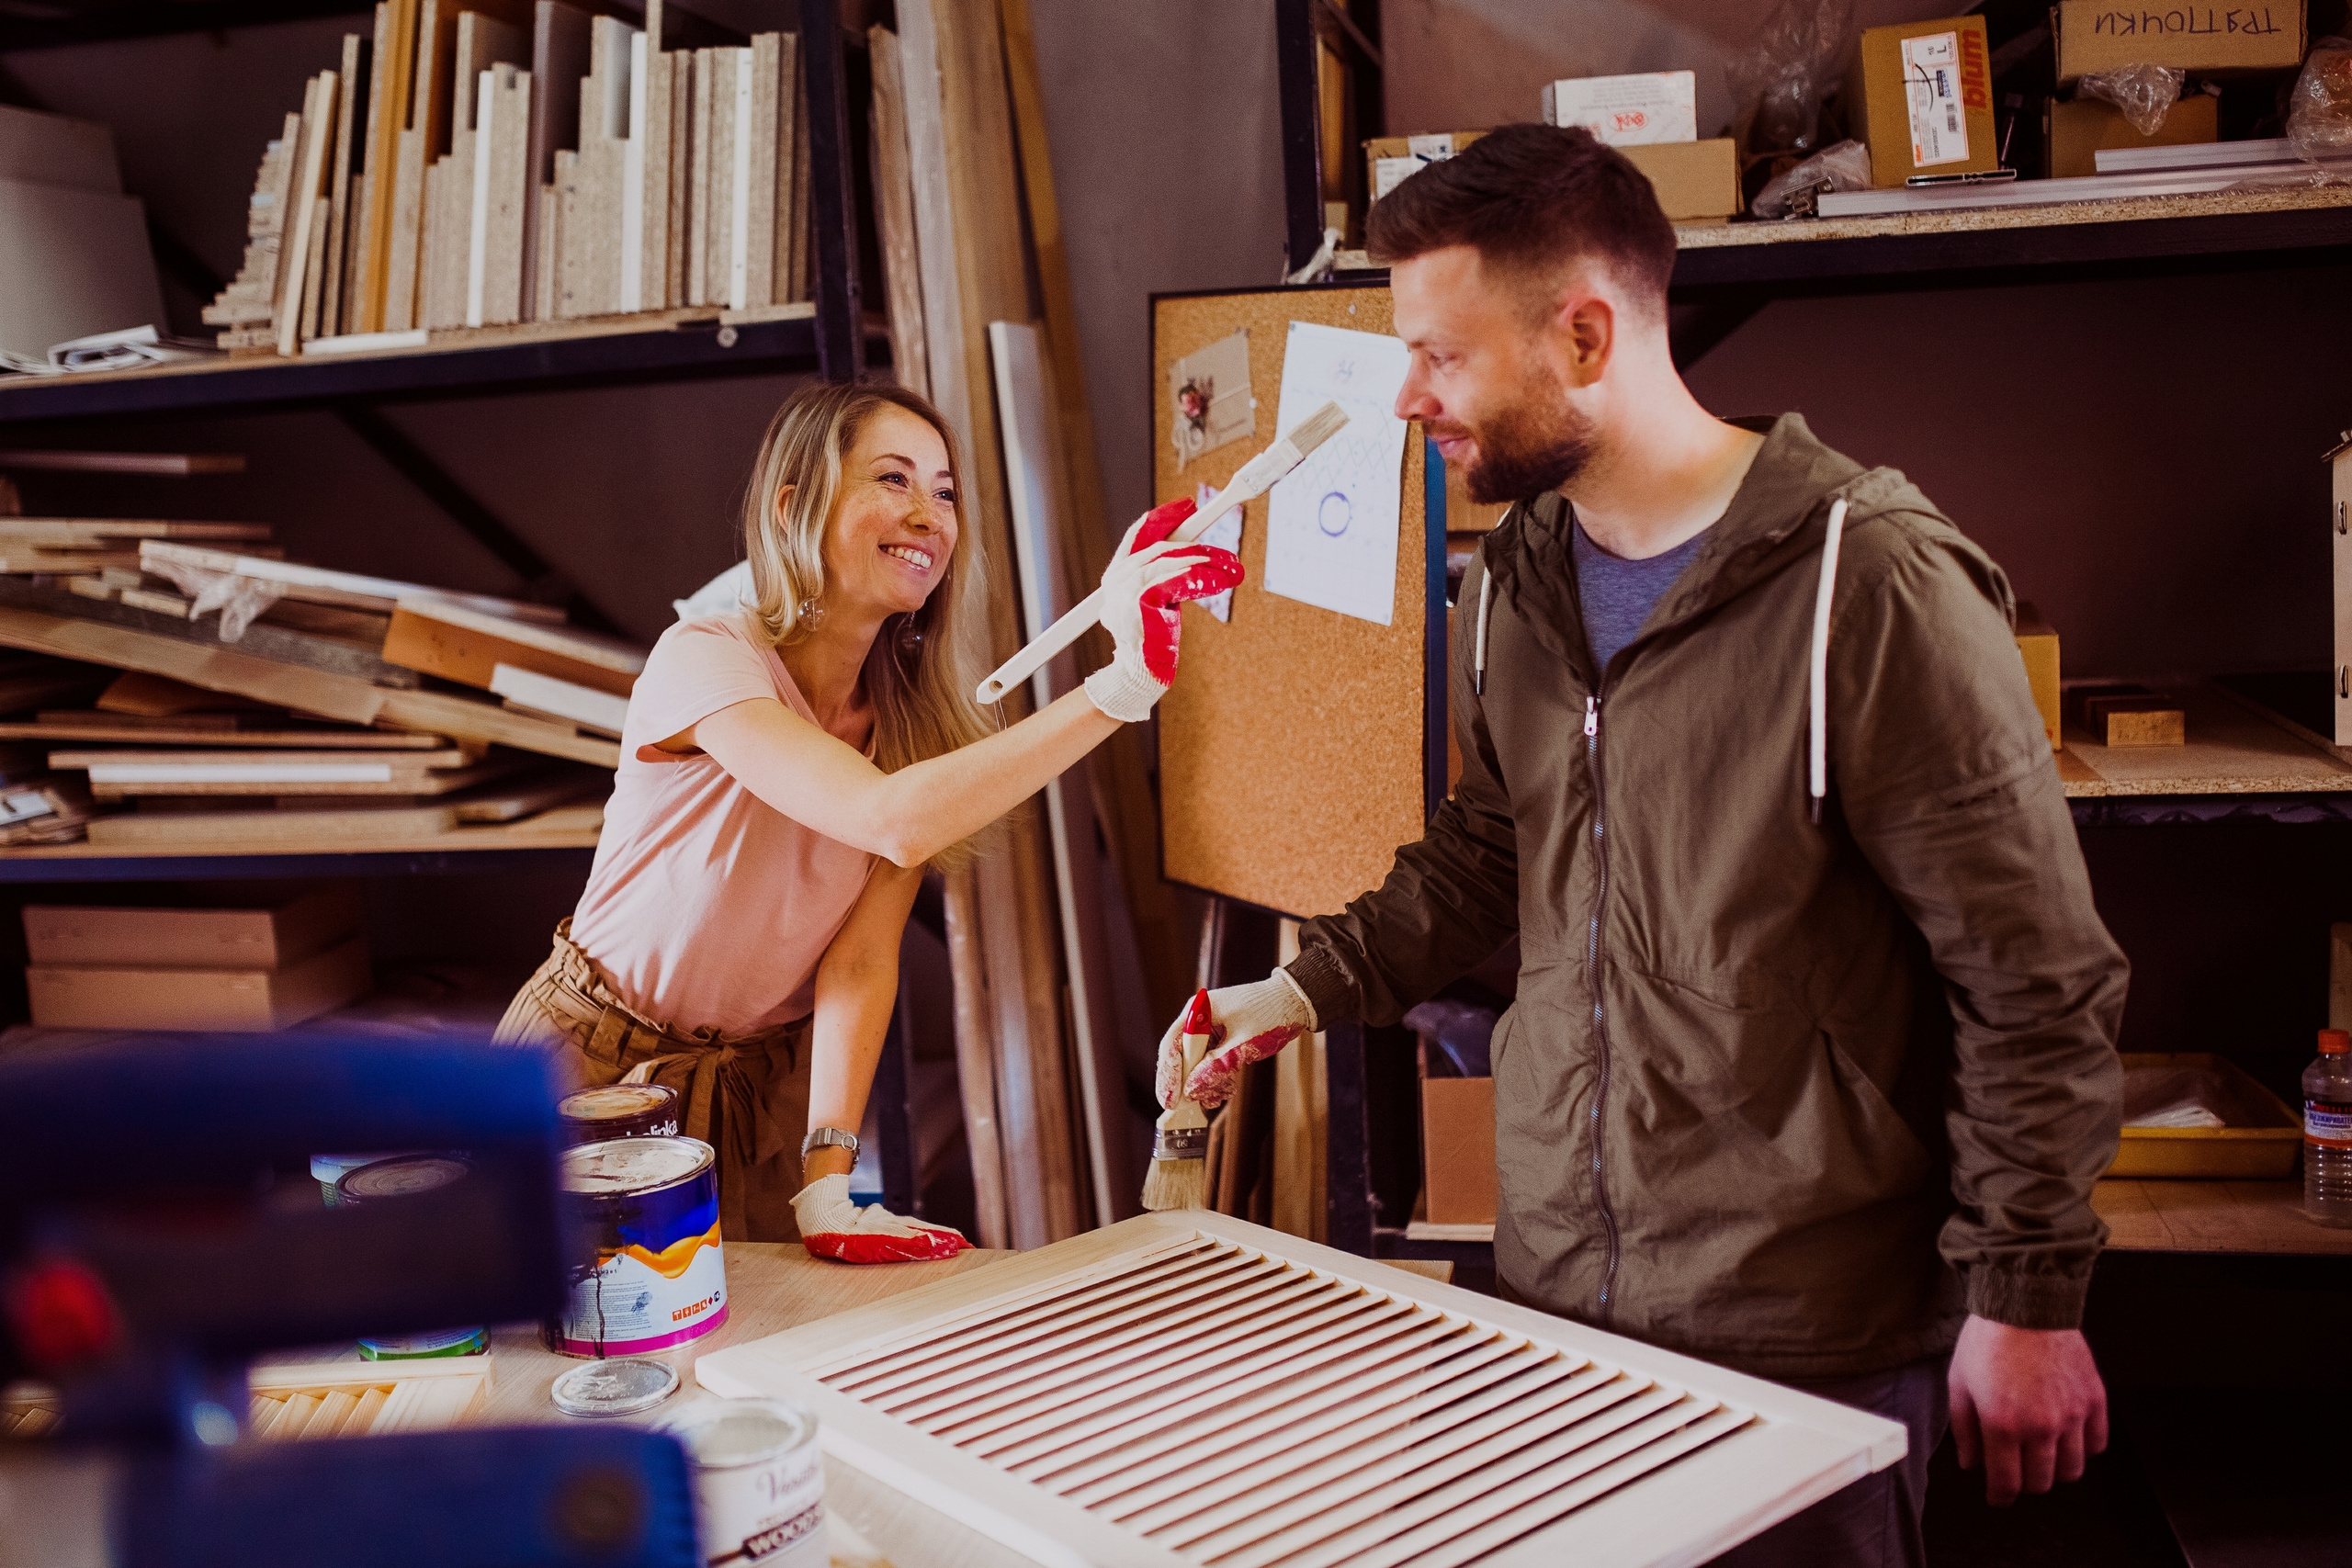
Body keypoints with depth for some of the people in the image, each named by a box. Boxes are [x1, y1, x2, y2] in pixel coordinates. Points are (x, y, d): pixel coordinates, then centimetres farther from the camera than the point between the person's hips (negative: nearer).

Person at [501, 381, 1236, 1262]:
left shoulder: (912, 716, -6)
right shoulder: (706, 659, -24)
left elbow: (860, 961, -15)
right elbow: (892, 821, -41)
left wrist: (827, 1188, -28)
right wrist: (1122, 684, -48)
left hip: (765, 1086, 5)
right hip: (597, 1069, -4)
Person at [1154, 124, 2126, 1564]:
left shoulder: (1867, 582, -17)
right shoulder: (1512, 593, 4)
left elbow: (2038, 982, -13)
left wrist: (2027, 1301, -10)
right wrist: (1306, 988, 8)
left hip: (1811, 1334, -6)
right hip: (1555, 1284, 6)